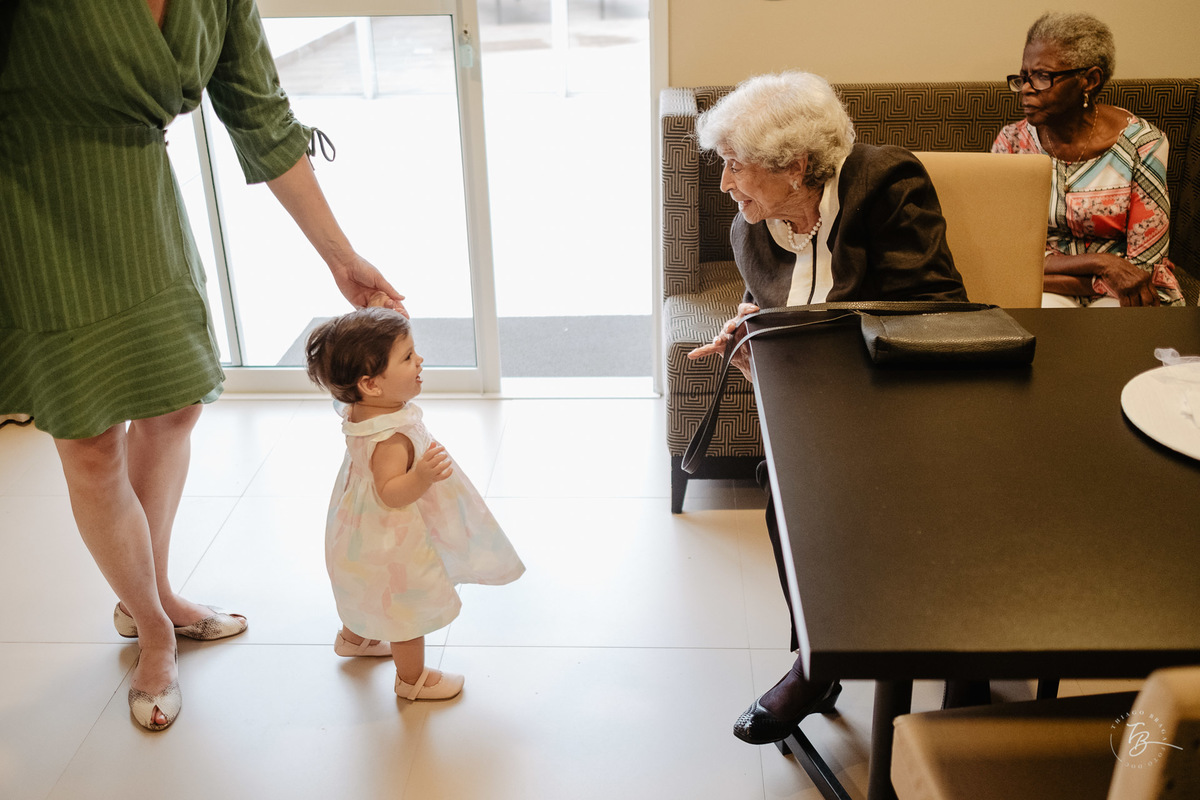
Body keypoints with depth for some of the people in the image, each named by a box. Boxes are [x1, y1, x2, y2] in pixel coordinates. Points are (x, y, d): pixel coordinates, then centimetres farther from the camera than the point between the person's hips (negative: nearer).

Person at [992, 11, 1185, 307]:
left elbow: (1144, 265, -9)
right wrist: (1101, 263, -19)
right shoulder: (1011, 143, -2)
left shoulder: (1141, 143, -8)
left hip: (1121, 293, -1)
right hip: (1044, 292, 1)